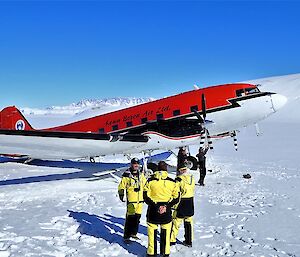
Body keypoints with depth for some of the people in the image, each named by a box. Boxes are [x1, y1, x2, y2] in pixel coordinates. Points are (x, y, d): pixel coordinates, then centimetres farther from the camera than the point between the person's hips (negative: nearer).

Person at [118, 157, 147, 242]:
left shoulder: (141, 174, 11)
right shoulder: (127, 175, -7)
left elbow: (144, 185, 24)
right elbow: (122, 185, -4)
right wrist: (121, 194, -17)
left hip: (140, 199, 6)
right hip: (131, 200, -6)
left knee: (137, 217, 12)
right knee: (130, 218, -8)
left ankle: (133, 233, 28)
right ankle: (126, 236, 1)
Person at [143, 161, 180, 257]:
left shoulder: (150, 181, -5)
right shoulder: (172, 182, -3)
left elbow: (146, 196, -7)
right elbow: (176, 198, -3)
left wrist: (153, 204, -7)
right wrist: (167, 205, -7)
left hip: (153, 210, 0)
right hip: (166, 213, 0)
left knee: (152, 232, 11)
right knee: (165, 233, 13)